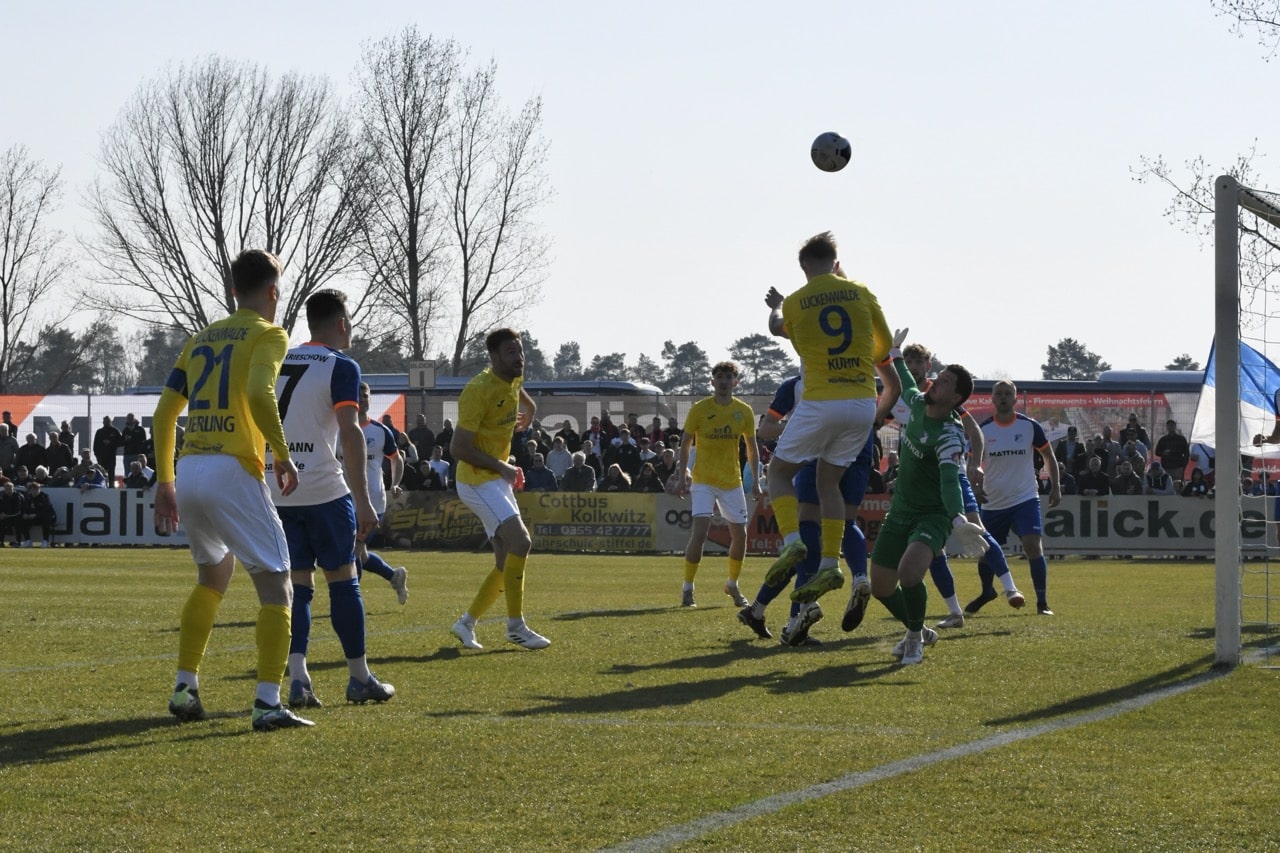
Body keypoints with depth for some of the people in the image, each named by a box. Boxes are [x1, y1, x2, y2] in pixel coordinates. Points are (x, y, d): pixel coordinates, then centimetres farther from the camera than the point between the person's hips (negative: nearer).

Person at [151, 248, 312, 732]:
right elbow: (259, 393, -19)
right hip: (233, 473, -7)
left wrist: (165, 482, 22)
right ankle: (268, 703, -15)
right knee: (275, 587, -3)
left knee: (212, 578, 26)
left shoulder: (201, 338, 19)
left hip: (188, 472, 7)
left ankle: (185, 688, 21)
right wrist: (282, 454, -12)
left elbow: (164, 414, 17)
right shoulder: (269, 334, 1)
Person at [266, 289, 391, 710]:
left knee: (297, 582, 7)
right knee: (342, 579, 6)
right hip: (323, 489, -5)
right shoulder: (341, 367, -4)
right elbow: (350, 433, -15)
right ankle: (360, 679, 12)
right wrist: (363, 501, -16)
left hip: (276, 489, 5)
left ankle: (297, 678, -6)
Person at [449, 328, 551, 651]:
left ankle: (467, 623, 18)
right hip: (477, 480, -9)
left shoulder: (513, 380, 4)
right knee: (520, 541, -22)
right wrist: (502, 467, -19)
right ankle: (516, 627, -15)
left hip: (497, 479, 9)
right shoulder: (479, 390, -21)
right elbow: (459, 448, -23)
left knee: (507, 560, 7)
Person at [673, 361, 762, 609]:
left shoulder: (744, 412, 1)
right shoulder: (699, 409, -6)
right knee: (700, 531, -17)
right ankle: (687, 588, -4)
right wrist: (681, 478, -3)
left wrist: (756, 482, 6)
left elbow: (751, 449, 11)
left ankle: (733, 584, 27)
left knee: (740, 534, 5)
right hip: (703, 481, -3)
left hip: (732, 481, 3)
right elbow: (686, 444, 2)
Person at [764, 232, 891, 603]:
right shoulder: (860, 293, 4)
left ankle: (791, 539, -9)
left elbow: (780, 328, 22)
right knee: (829, 479, 15)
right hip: (863, 403, 3)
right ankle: (830, 564, 5)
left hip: (821, 403, -3)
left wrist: (775, 307, 43)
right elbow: (884, 344, 16)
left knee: (780, 470, 14)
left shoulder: (794, 303, -2)